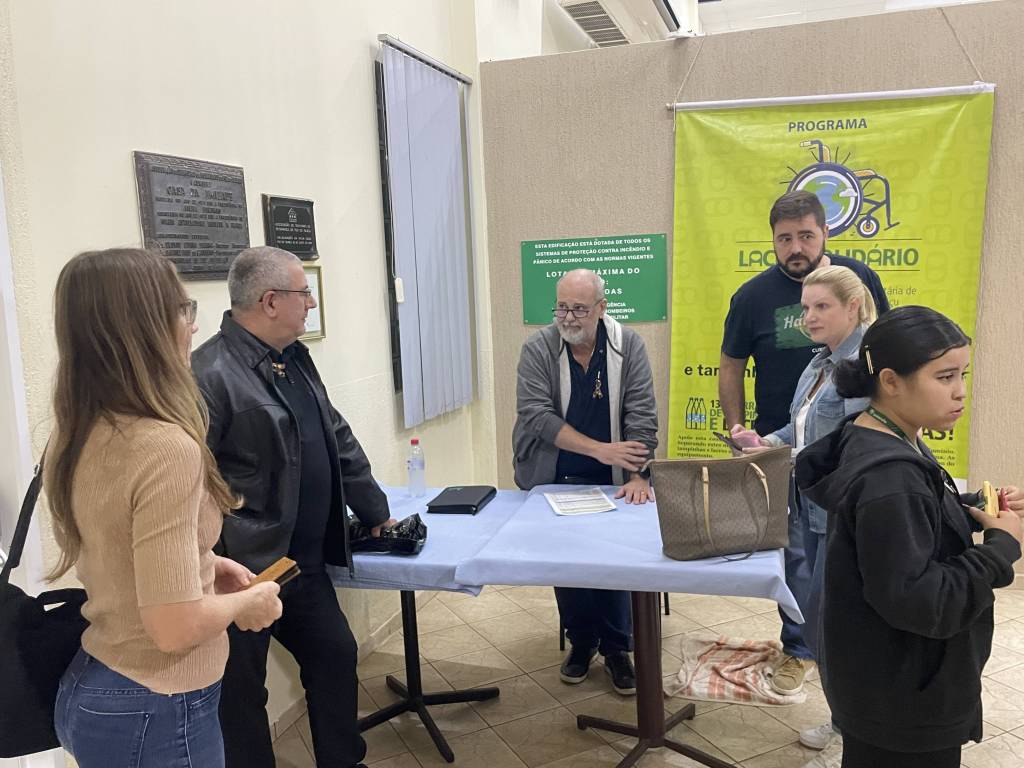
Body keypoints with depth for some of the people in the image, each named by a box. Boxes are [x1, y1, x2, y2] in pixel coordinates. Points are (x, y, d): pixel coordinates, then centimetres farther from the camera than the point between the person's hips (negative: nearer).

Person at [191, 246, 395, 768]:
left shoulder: (295, 358, 9)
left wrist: (375, 514, 19)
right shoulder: (210, 375, -20)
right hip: (244, 574, -9)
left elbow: (338, 441, 16)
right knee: (242, 692, 9)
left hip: (305, 562, 9)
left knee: (336, 655, 20)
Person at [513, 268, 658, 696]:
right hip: (552, 479, 0)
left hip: (610, 482, 1)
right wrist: (600, 449, -22)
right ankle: (581, 641, 18)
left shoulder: (628, 347, -5)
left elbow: (641, 416, -9)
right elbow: (536, 416, -17)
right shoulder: (538, 350, -9)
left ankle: (616, 647, 12)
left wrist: (638, 475, -20)